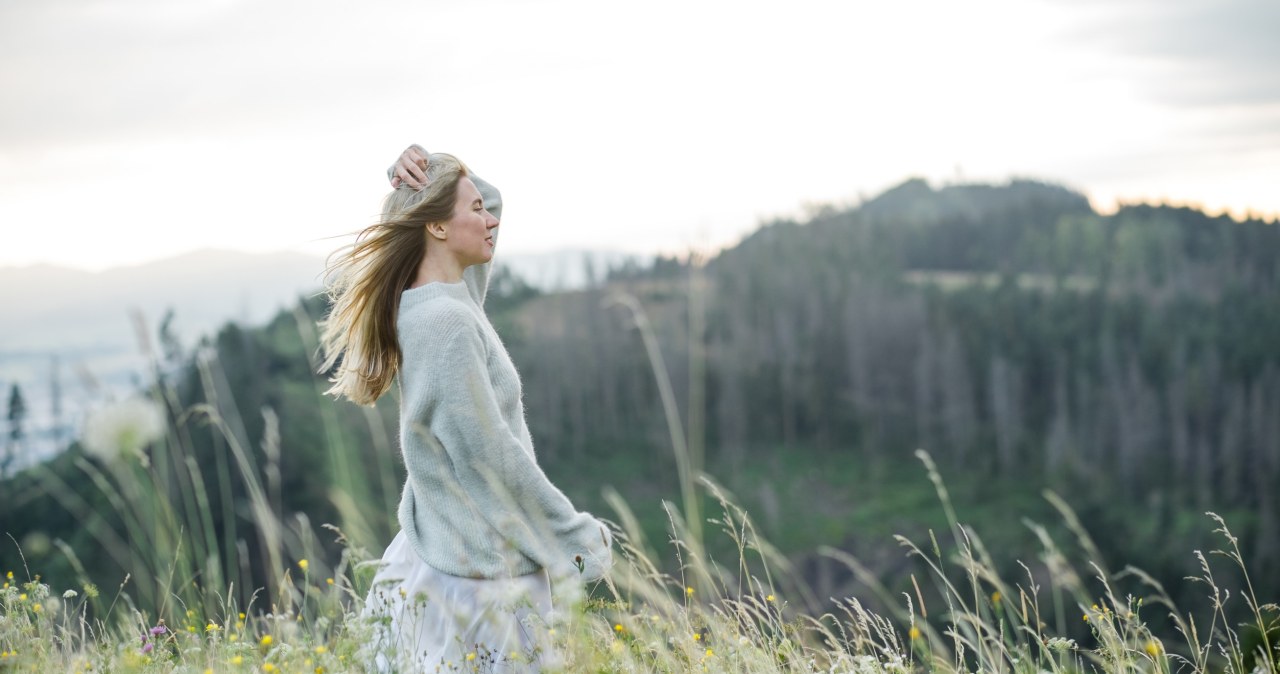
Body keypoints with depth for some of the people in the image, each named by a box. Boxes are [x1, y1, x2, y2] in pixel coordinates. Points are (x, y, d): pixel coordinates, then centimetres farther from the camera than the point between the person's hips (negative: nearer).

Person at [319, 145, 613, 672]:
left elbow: (488, 196, 21)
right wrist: (580, 539, -12)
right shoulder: (445, 323, -20)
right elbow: (492, 459, -21)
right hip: (480, 575, -9)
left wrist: (421, 171, 2)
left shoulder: (449, 298, 7)